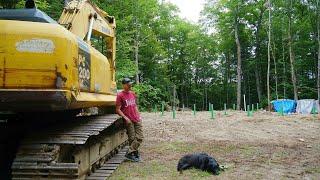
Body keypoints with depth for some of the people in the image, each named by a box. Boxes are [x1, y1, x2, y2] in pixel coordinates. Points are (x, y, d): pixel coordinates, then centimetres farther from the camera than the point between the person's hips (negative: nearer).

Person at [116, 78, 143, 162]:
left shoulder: (133, 94, 13)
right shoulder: (120, 95, -7)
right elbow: (118, 110, -9)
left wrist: (139, 116, 12)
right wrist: (125, 118, -16)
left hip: (137, 120, 6)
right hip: (129, 121, -6)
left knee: (139, 137, 0)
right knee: (132, 138, 0)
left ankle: (129, 153, 7)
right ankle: (135, 154, 13)